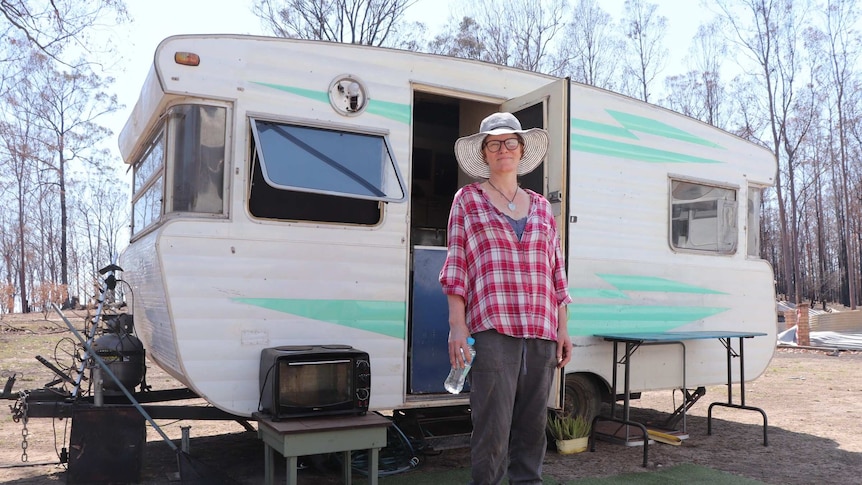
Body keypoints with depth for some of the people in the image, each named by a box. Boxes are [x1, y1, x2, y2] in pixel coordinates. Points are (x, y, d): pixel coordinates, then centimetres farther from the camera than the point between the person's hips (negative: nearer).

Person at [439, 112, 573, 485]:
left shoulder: (541, 207, 17)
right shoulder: (468, 199, 8)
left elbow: (556, 271, 17)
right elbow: (456, 264, 2)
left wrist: (563, 329, 11)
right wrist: (457, 326, -7)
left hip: (542, 331, 4)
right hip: (493, 327, -4)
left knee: (533, 423, 9)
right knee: (494, 424, -6)